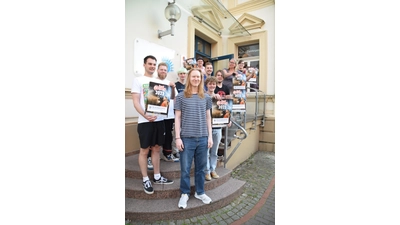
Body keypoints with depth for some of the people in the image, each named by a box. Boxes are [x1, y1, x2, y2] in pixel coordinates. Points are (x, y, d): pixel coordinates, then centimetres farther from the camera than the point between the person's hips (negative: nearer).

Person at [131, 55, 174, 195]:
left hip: (159, 119, 5)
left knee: (156, 148, 13)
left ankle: (157, 177, 27)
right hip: (145, 121, -5)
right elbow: (136, 102, -9)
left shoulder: (159, 81, 14)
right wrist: (145, 115, -25)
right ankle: (145, 180, 21)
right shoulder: (138, 80, 0)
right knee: (144, 150, 6)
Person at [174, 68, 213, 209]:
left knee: (201, 167, 14)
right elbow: (177, 118, 0)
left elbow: (208, 117, 11)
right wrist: (178, 137, -6)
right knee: (185, 168, 8)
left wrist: (210, 136, 6)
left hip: (203, 138, 3)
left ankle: (200, 192, 33)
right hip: (186, 138, -2)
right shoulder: (181, 97, 0)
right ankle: (184, 194, 29)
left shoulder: (206, 97, 8)